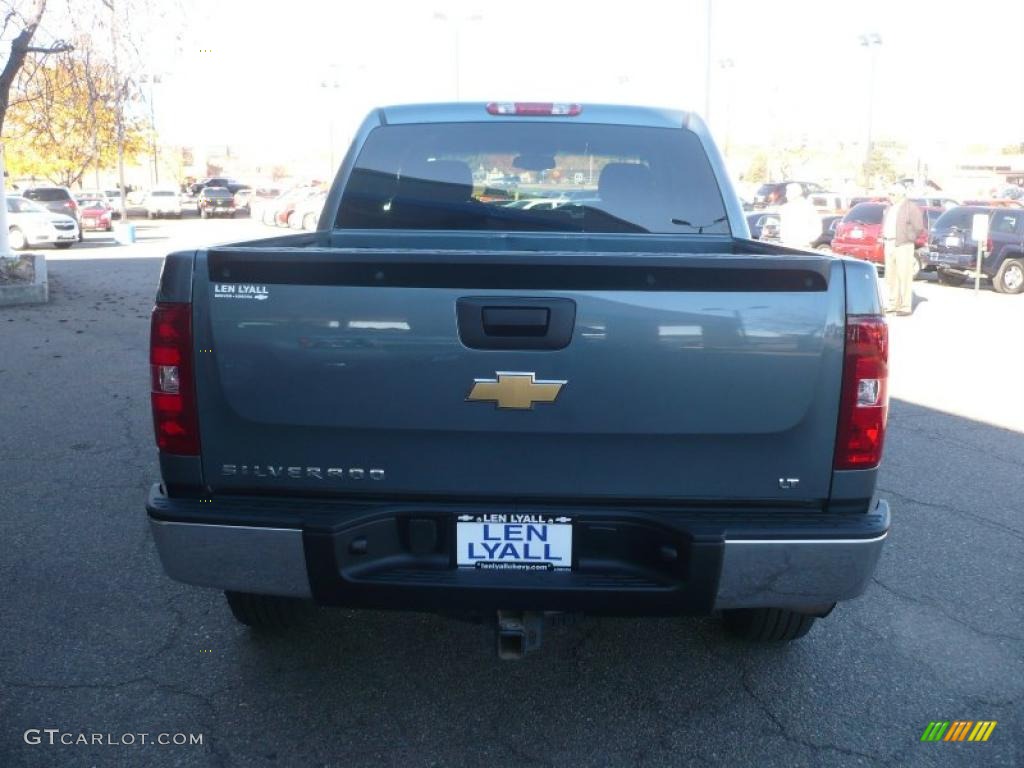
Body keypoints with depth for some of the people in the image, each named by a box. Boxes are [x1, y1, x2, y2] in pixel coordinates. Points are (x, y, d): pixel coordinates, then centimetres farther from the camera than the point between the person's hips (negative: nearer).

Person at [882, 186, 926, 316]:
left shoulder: (911, 208, -6)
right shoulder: (889, 208, 17)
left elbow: (919, 228, -9)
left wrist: (908, 239, -6)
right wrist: (884, 238, 11)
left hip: (903, 246, -8)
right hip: (889, 245, 8)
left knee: (904, 276, -7)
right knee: (890, 276, 12)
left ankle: (906, 306, -4)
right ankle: (894, 304, 21)